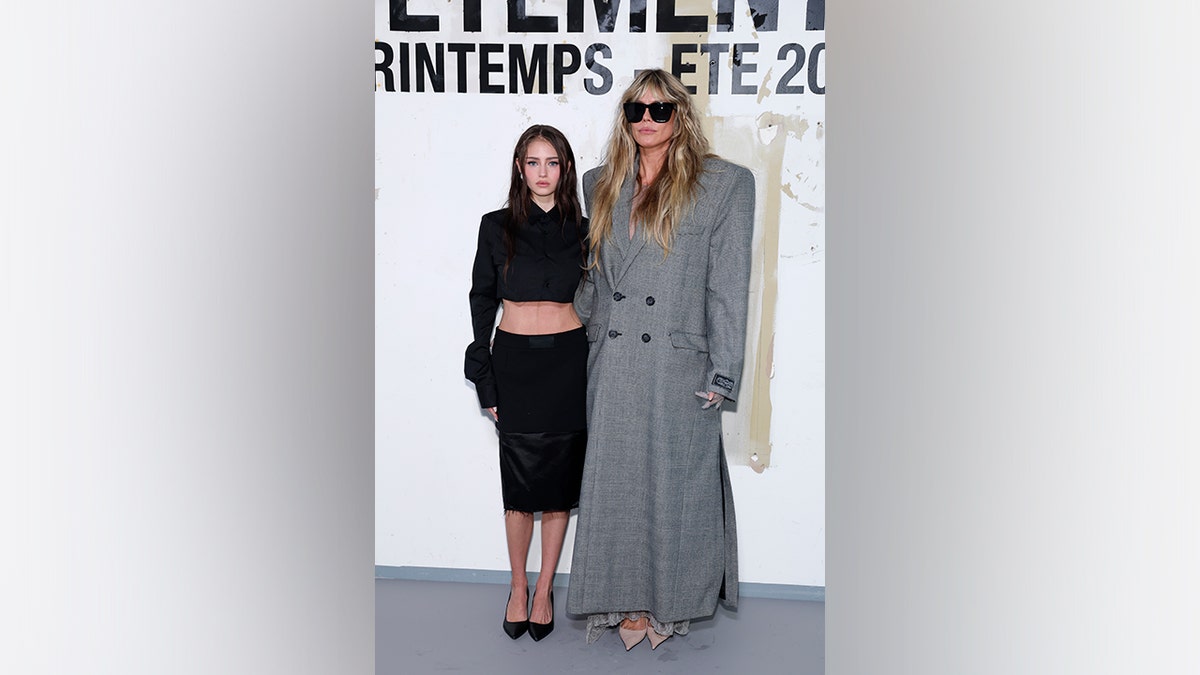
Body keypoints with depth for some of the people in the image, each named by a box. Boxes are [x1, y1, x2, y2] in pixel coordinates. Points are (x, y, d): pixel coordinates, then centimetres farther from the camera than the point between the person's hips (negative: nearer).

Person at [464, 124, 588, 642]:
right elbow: (482, 303, 3)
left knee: (560, 481, 5)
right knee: (520, 482, 2)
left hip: (568, 361, 1)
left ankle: (545, 589, 19)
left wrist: (597, 375, 2)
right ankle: (518, 586, 21)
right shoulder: (497, 227, 2)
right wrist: (485, 382, -1)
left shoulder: (582, 230, 5)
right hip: (515, 362, -1)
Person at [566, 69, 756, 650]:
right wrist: (577, 341, 13)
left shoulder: (725, 184, 0)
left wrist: (723, 373, -8)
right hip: (611, 367, 4)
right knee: (616, 483, 7)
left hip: (679, 369, -4)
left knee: (673, 484, 4)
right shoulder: (600, 185, 13)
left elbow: (729, 285, -4)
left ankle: (670, 603, 20)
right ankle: (629, 601, 21)